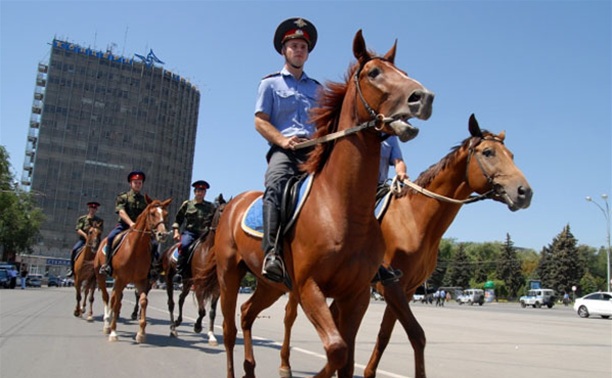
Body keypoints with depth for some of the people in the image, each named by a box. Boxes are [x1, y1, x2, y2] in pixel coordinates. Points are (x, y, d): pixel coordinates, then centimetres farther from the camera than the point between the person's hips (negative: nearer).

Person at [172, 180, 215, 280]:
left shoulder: (210, 206, 14)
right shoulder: (187, 204, 12)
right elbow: (178, 220, 13)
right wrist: (176, 232, 0)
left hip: (204, 234, 2)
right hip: (189, 232, -2)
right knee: (184, 245, -32)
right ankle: (180, 272, -23)